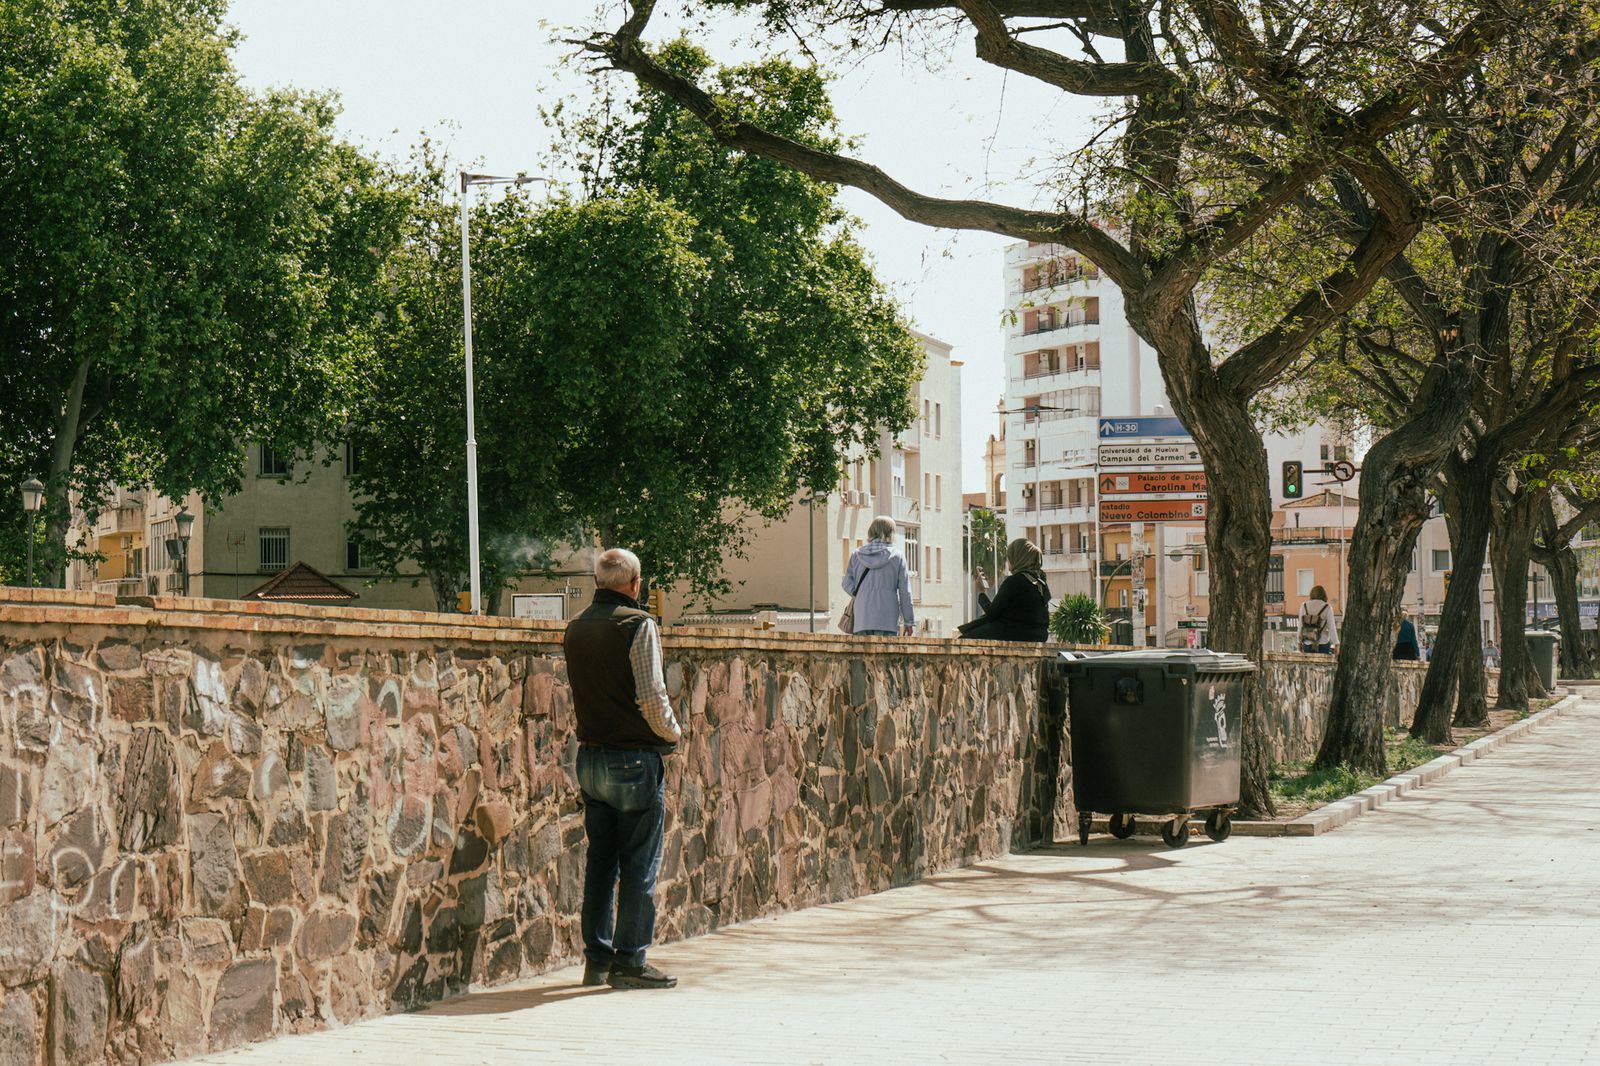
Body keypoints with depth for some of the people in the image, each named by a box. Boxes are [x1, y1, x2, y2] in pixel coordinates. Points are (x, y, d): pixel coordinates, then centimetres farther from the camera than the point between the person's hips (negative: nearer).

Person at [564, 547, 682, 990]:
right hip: (635, 759, -7)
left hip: (590, 756, 7)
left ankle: (597, 959, 16)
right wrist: (672, 732, 0)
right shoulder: (638, 625, -13)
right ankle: (629, 962, 1)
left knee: (599, 862, 13)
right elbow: (651, 698, -18)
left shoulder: (576, 628, 8)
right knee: (639, 866, 0)